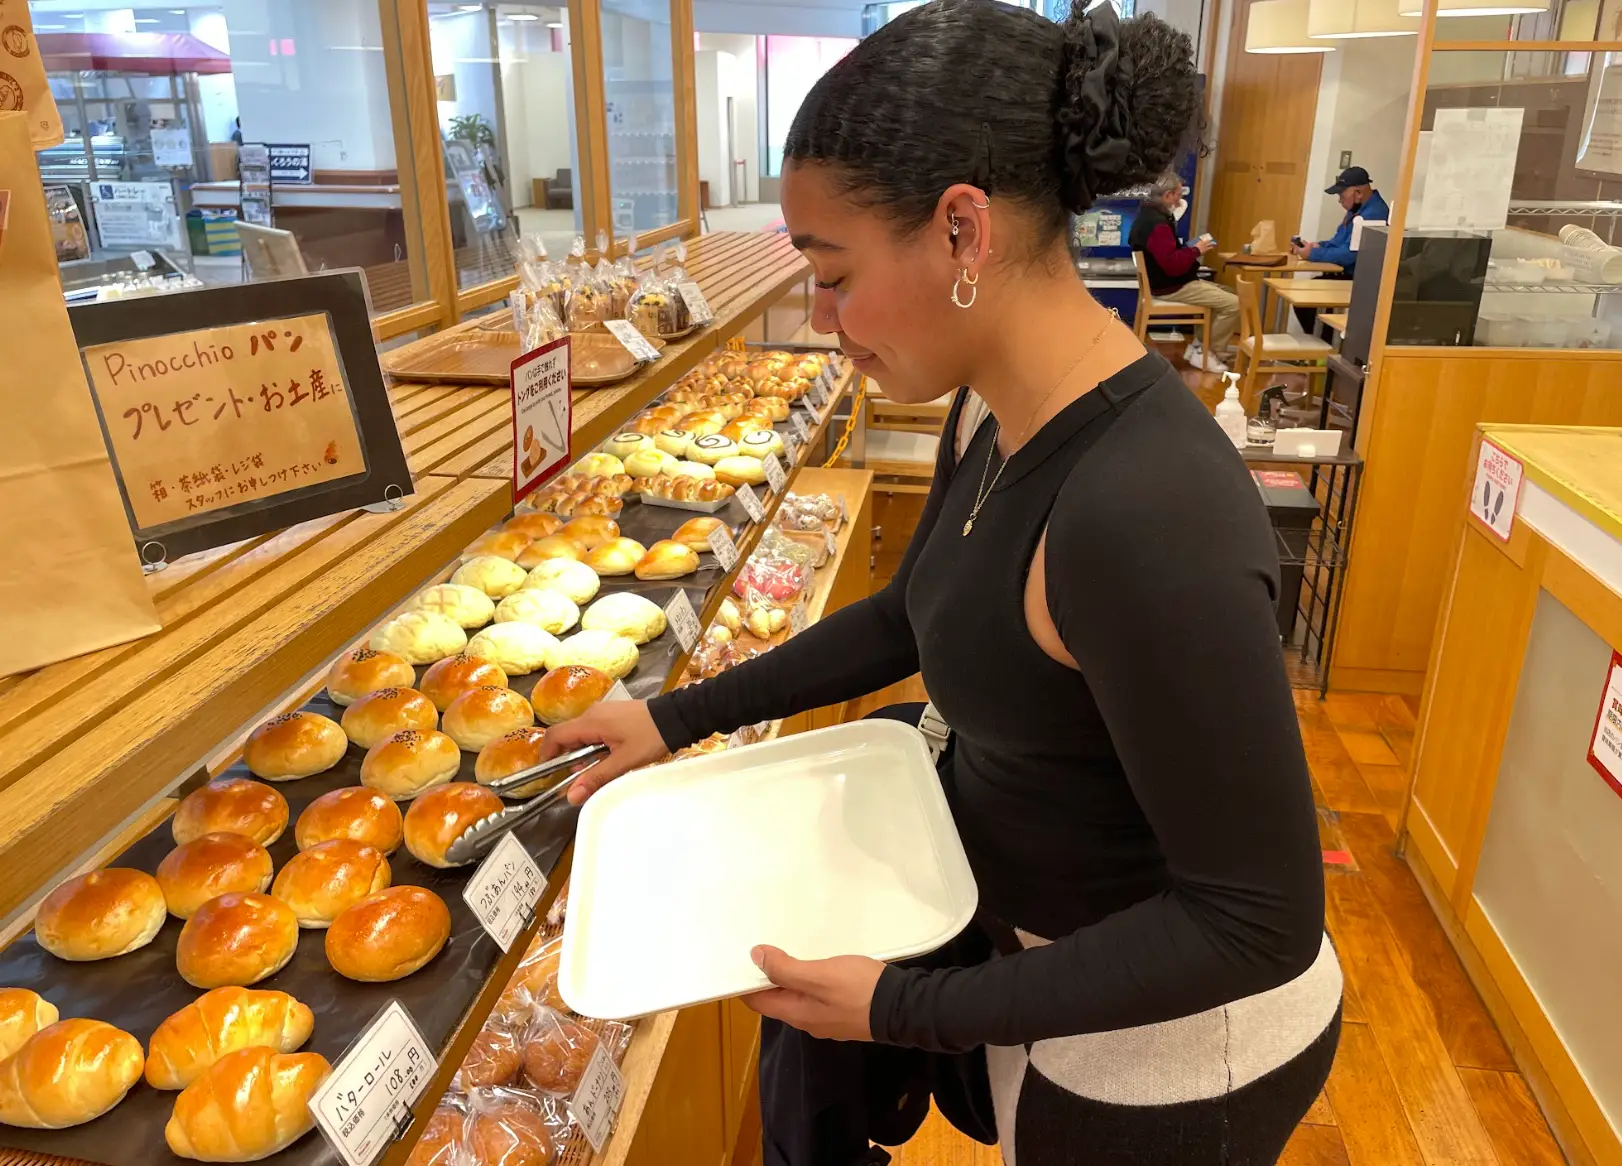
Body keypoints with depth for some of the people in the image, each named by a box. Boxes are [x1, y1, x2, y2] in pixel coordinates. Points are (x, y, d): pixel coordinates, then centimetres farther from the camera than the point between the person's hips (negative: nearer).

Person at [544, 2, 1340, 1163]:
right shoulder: (997, 410, -7)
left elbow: (1257, 920, -27)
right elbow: (912, 619, 9)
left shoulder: (1143, 513, -35)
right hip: (1009, 915, 7)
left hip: (1156, 1035, -7)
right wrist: (681, 715, 8)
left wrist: (909, 1010, -23)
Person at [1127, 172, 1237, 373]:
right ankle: (1205, 353, -1)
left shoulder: (1149, 215, 11)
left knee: (1224, 293, 19)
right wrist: (1197, 250, -14)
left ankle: (1199, 344, 15)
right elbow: (1173, 265, -29)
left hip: (1168, 282, 11)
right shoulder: (1156, 223, -24)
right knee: (1234, 303, -15)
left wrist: (1191, 248, 7)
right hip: (1169, 287, -11)